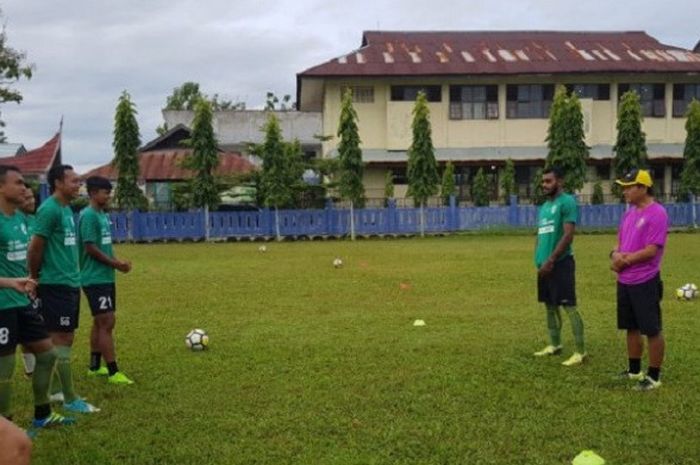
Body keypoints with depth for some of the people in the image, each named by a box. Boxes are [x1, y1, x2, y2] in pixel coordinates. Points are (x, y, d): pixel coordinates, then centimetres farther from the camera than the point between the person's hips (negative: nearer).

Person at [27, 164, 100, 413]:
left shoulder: (67, 209, 14)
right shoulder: (50, 209, -15)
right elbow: (35, 247, -16)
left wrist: (72, 275, 14)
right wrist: (35, 277, -5)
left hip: (70, 283, 9)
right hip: (56, 285, -9)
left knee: (65, 338, 13)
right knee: (61, 340, -4)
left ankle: (55, 390, 23)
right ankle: (70, 399, 2)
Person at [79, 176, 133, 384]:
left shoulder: (102, 214, 14)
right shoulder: (88, 215, -15)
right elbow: (90, 248, -19)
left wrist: (117, 261, 4)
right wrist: (116, 264, -13)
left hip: (105, 278, 10)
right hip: (95, 279, -10)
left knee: (100, 322, 15)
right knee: (106, 323, -9)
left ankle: (95, 366, 24)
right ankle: (113, 372, -7)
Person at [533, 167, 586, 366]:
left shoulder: (567, 202, -10)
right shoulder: (544, 206, 17)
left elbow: (568, 234, -17)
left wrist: (551, 260, -19)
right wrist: (539, 259, 11)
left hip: (560, 263, -9)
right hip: (545, 264, 9)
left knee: (569, 306, -8)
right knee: (550, 306, 14)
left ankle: (580, 351, -5)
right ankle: (554, 345, 25)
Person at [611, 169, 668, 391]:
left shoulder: (657, 213, -15)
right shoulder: (629, 213, 12)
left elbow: (651, 250, -19)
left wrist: (624, 260, -11)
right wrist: (615, 254, -3)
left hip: (645, 282, -9)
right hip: (624, 281, 9)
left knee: (652, 330, 0)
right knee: (631, 328, 17)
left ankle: (654, 377, 9)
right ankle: (634, 370, 29)